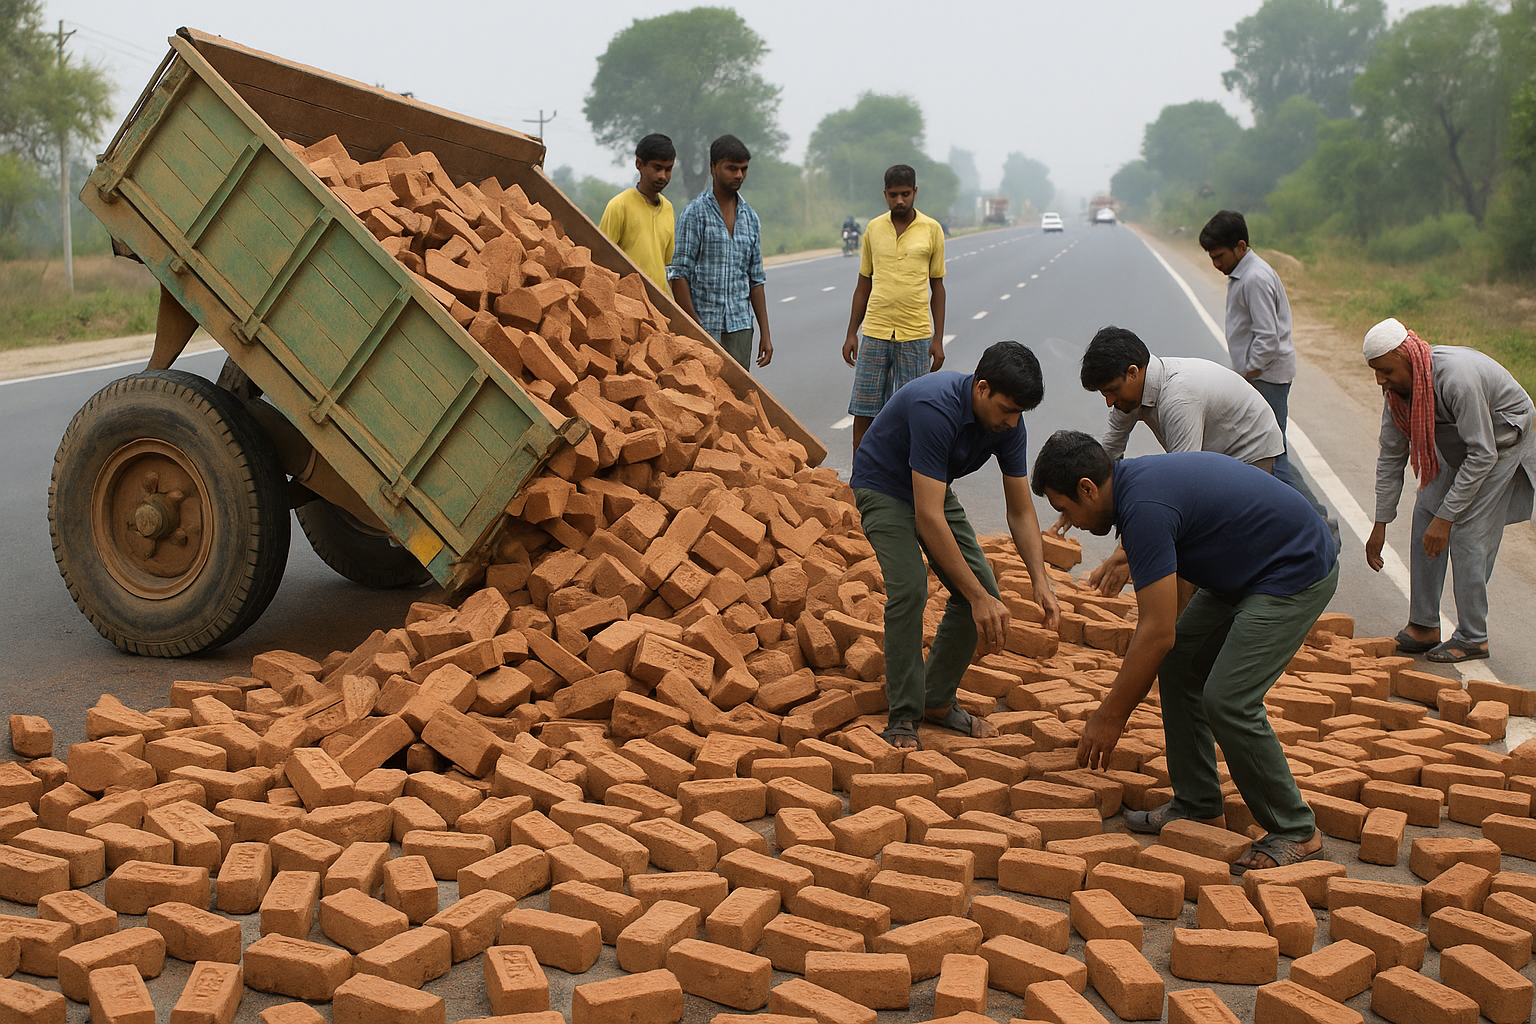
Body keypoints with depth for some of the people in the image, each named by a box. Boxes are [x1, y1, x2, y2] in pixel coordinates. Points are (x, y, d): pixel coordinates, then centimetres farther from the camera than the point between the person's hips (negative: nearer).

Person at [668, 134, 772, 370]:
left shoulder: (750, 217, 13)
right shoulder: (695, 213, -4)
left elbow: (756, 279, 15)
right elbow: (679, 274, -8)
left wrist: (765, 333, 11)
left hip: (740, 326, 5)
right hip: (704, 326, -5)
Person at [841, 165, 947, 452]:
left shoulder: (932, 230, 3)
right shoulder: (873, 229, 8)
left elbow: (937, 287, 6)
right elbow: (863, 284, 13)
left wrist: (938, 339, 1)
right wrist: (851, 334, 9)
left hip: (916, 335, -2)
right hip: (874, 333, 2)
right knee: (863, 412, 2)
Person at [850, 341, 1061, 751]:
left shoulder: (1007, 421, -16)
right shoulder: (935, 409, -38)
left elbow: (1021, 511, -7)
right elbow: (929, 517, -40)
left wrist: (1041, 582, -20)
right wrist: (978, 597, -40)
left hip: (934, 489, 7)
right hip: (883, 487, -7)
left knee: (983, 591, -5)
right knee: (909, 589, -27)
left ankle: (938, 700, 11)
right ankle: (903, 717, -15)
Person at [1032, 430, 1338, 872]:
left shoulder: (1145, 506, -25)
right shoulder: (1135, 479, 6)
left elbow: (1158, 632, -24)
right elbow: (1154, 618, 17)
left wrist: (1111, 716, -14)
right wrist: (1117, 700, 19)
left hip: (1296, 574, -10)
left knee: (1227, 699, -14)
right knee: (1179, 664, 9)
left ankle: (1296, 832, 3)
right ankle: (1197, 805, 18)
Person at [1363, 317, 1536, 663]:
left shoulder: (1457, 377, -37)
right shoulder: (1397, 385, -13)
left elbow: (1482, 455, -31)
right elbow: (1391, 455, -4)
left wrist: (1446, 517, -30)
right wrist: (1380, 524, -4)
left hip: (1502, 443, -8)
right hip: (1457, 445, 8)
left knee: (1467, 533, -14)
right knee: (1425, 514, -1)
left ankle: (1473, 638, -3)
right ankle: (1423, 626, 6)